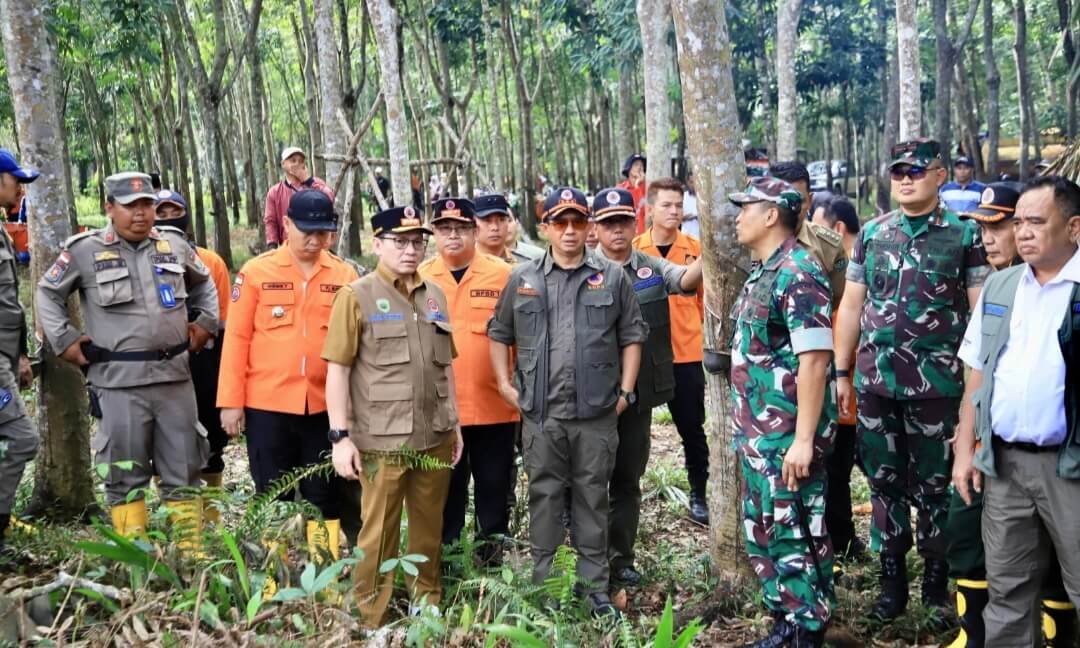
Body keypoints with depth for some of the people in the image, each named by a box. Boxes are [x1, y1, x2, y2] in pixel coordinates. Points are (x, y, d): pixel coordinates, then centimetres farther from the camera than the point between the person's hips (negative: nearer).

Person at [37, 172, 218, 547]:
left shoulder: (174, 245, 9)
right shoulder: (84, 250, -1)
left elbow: (204, 283, 26)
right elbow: (48, 294, 10)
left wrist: (206, 323, 15)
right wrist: (65, 340, 2)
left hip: (174, 375, 3)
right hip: (119, 381, -3)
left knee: (184, 470, 8)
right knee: (127, 475, 5)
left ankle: (191, 552, 18)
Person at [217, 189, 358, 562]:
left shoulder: (345, 275, 3)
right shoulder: (256, 272, -2)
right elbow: (237, 338, -2)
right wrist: (231, 402, -6)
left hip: (326, 405, 2)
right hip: (267, 404, -1)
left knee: (324, 495, 10)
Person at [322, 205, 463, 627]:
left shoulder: (435, 295, 12)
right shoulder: (356, 296, -4)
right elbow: (337, 369, -7)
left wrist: (455, 422, 16)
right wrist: (340, 434, -12)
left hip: (435, 437, 5)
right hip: (381, 440, -5)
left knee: (430, 526, 14)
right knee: (378, 532, 3)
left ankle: (427, 601, 32)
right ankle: (372, 622, 16)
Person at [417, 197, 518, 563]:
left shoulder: (503, 274, -1)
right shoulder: (420, 278, 4)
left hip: (493, 403, -1)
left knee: (493, 484, 10)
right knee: (446, 487, 12)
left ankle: (492, 552, 24)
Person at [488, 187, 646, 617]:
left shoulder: (612, 277, 4)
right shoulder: (523, 278, 6)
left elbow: (632, 336, 6)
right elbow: (499, 333, 13)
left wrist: (625, 390, 1)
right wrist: (505, 383, 5)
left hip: (597, 412, 0)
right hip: (542, 412, 1)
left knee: (592, 500, 8)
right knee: (544, 499, 8)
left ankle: (595, 590, 18)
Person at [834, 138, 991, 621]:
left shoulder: (965, 235, -1)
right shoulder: (871, 233, 8)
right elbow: (851, 305, 11)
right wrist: (842, 372, 8)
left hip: (937, 384, -3)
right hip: (875, 383, 3)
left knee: (935, 487, 8)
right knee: (884, 483, 10)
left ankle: (936, 582, 23)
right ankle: (892, 582, 23)